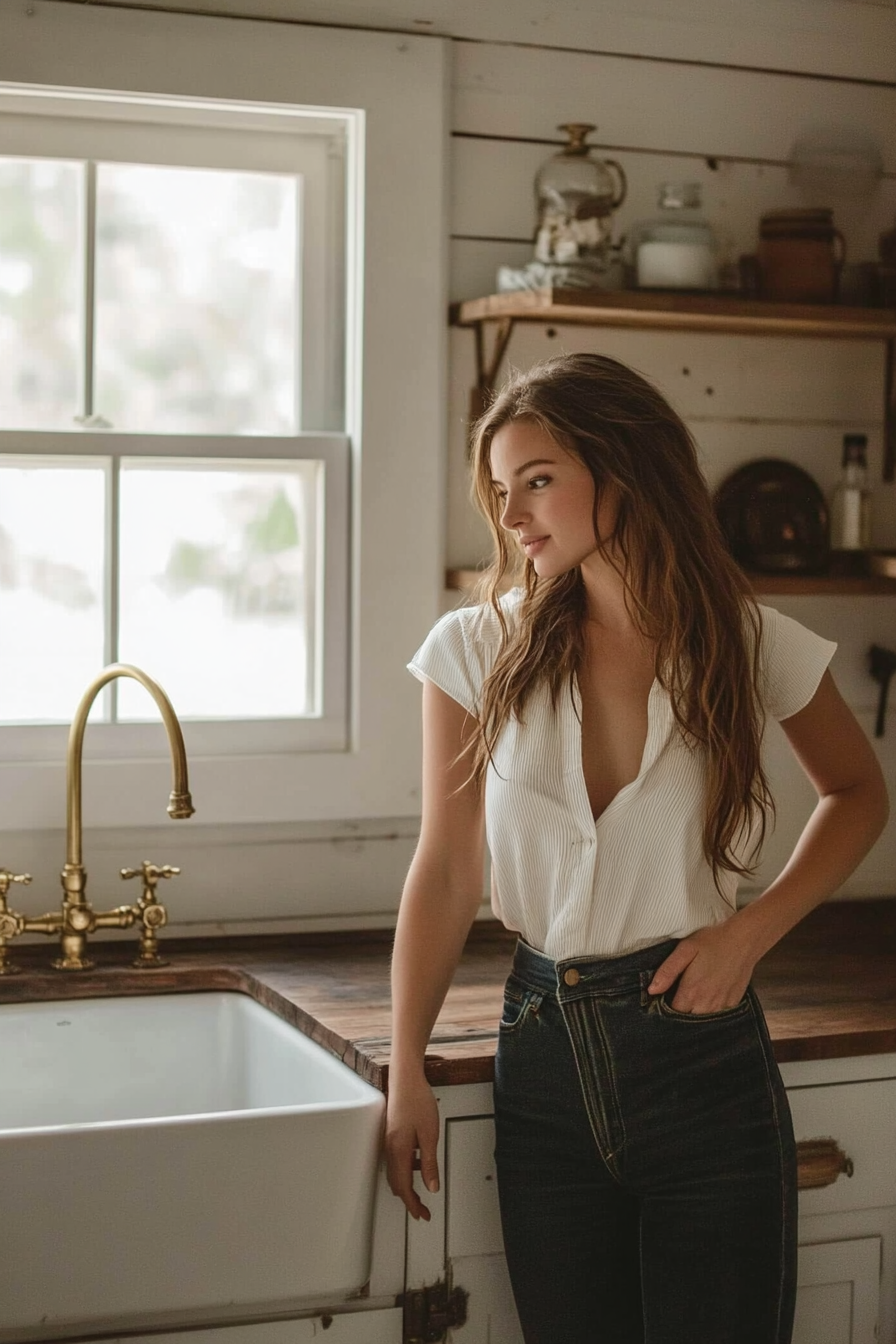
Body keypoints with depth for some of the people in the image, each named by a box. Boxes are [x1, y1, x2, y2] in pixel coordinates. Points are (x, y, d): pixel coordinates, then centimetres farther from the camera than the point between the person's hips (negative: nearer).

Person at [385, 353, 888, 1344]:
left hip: (704, 1060, -1)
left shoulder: (752, 646, -5)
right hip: (545, 1062, 1)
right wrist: (406, 1072, -7)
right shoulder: (478, 651, -3)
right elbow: (444, 871, -1)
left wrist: (752, 932, -4)